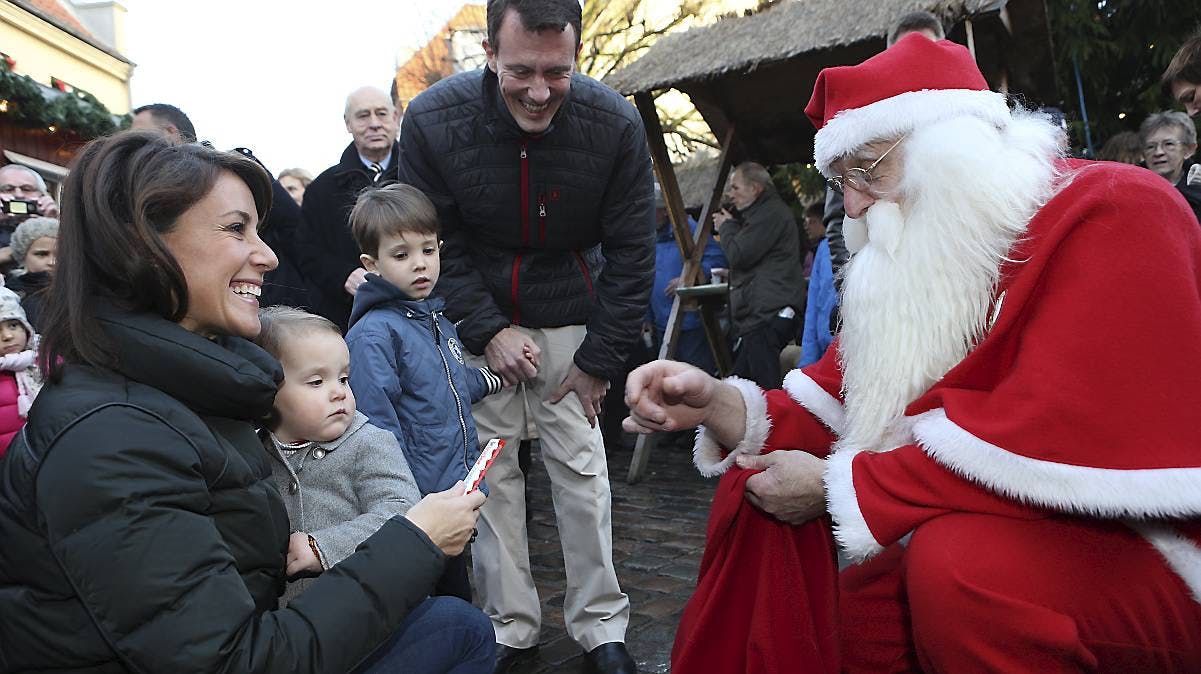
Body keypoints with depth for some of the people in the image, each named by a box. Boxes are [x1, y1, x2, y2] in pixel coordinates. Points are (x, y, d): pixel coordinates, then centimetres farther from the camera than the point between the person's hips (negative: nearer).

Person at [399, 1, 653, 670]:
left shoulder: (616, 124, -18)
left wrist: (601, 359, -10)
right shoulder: (433, 119, -17)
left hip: (570, 320, 0)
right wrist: (488, 331, -14)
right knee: (491, 470, 4)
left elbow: (631, 254, -10)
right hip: (477, 320, 1)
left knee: (582, 466, 1)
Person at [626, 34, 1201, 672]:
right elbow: (838, 400, 4)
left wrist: (835, 486, -20)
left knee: (954, 558, -35)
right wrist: (716, 406, -17)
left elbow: (1059, 444, -28)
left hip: (1143, 557, -7)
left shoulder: (1113, 217, -17)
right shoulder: (912, 265, 7)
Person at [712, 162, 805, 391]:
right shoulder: (764, 212, 27)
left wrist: (726, 227, 4)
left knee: (763, 386, -14)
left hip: (767, 314, -11)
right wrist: (730, 226, 18)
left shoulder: (772, 212, -8)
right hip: (759, 314, 11)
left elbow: (739, 254, -15)